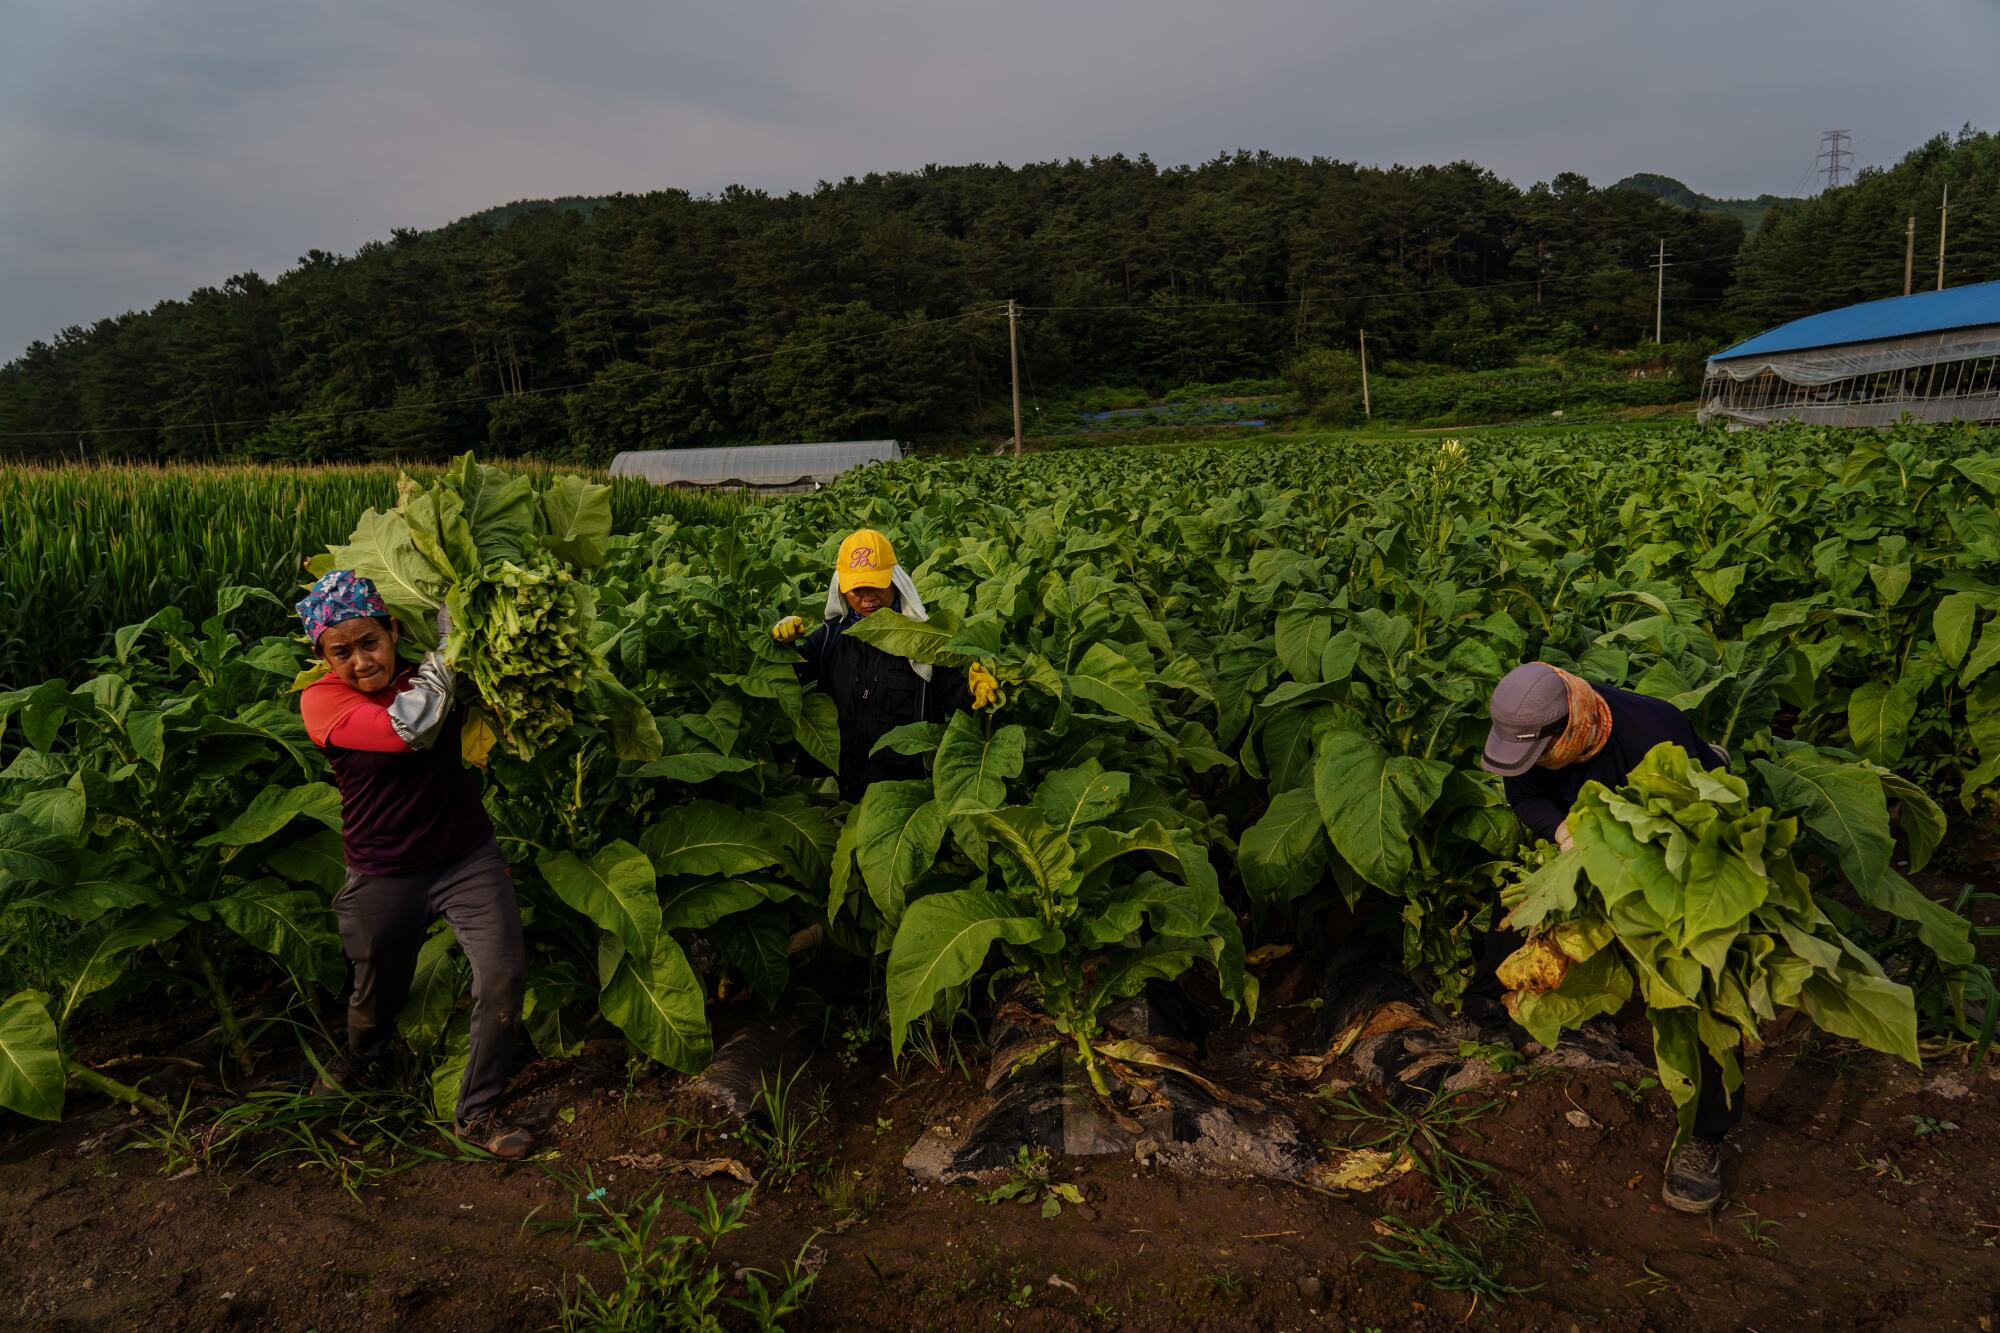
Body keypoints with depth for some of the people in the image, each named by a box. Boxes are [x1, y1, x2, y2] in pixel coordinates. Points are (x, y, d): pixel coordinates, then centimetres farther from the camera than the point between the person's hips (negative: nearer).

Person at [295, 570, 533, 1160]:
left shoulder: (426, 668, -4)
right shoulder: (322, 701, -15)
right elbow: (412, 726, -32)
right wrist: (449, 637, -24)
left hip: (467, 857, 2)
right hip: (384, 877, -1)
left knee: (504, 977, -12)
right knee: (377, 992, 19)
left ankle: (477, 1112, 8)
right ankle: (361, 1058, 56)